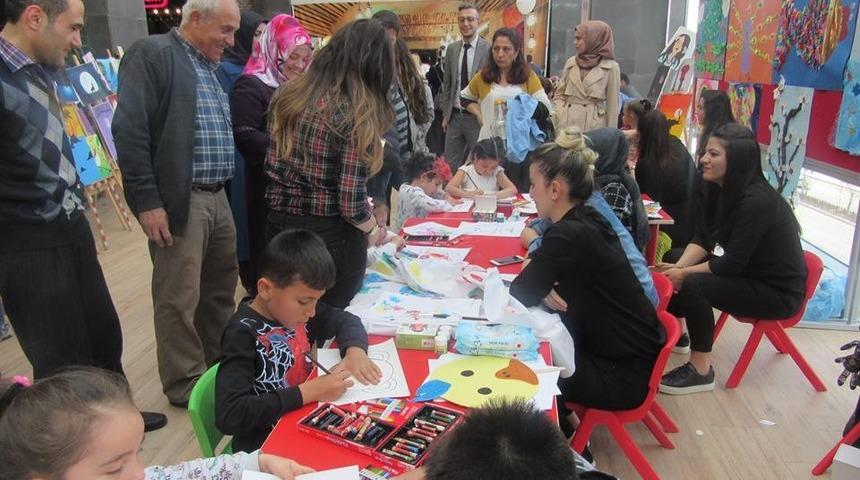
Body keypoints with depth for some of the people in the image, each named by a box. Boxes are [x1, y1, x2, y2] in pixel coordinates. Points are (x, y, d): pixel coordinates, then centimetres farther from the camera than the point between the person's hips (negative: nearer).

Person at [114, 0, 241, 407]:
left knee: (221, 288, 17)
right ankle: (186, 384, 17)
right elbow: (130, 130, -16)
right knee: (179, 298, 2)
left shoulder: (212, 65, 16)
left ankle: (219, 364, 34)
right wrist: (147, 201, -18)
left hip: (217, 197, 8)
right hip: (178, 201, -8)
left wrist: (226, 189, 16)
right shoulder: (151, 54, -9)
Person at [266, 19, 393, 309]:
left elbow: (273, 167, 10)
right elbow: (351, 204, -20)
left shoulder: (289, 96, 1)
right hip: (331, 237, -6)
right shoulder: (357, 114, -19)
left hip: (279, 227, 6)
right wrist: (374, 230, -1)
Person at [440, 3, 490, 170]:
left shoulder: (489, 49, -9)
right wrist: (445, 114, 10)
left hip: (477, 116, -4)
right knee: (450, 165, 9)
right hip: (454, 116, 5)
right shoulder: (451, 49, 7)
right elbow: (446, 84, 12)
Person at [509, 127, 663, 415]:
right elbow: (539, 276, 11)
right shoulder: (586, 221, 2)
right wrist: (544, 286, -9)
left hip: (623, 373, -8)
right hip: (623, 349, 8)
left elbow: (520, 295, -20)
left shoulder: (570, 235, -26)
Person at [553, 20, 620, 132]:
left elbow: (612, 105, 0)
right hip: (567, 123, 3)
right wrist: (561, 115, -1)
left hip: (593, 123, -3)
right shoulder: (570, 62, 11)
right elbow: (559, 95, 17)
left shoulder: (610, 67, -1)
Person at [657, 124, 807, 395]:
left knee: (693, 285, -26)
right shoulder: (720, 188, -1)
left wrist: (685, 273, -18)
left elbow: (732, 263, -26)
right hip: (747, 273, 9)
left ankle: (701, 371, -13)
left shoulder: (756, 201, -27)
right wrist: (679, 267, -18)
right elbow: (703, 239, -2)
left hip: (778, 292, -9)